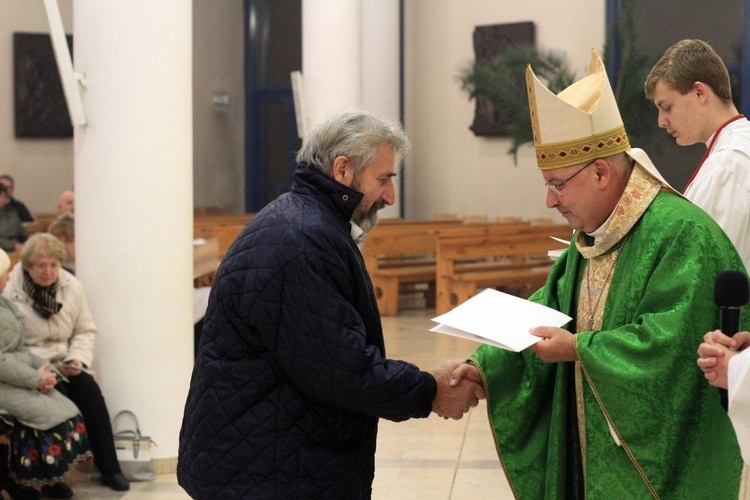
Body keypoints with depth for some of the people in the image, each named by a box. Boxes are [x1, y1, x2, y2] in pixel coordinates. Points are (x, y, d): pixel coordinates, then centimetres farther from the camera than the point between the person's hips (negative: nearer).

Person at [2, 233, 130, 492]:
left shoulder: (72, 286, 2)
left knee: (90, 391, -22)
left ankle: (109, 468, -15)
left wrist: (77, 359, -7)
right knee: (60, 395, -30)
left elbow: (85, 330, 11)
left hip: (65, 363, 4)